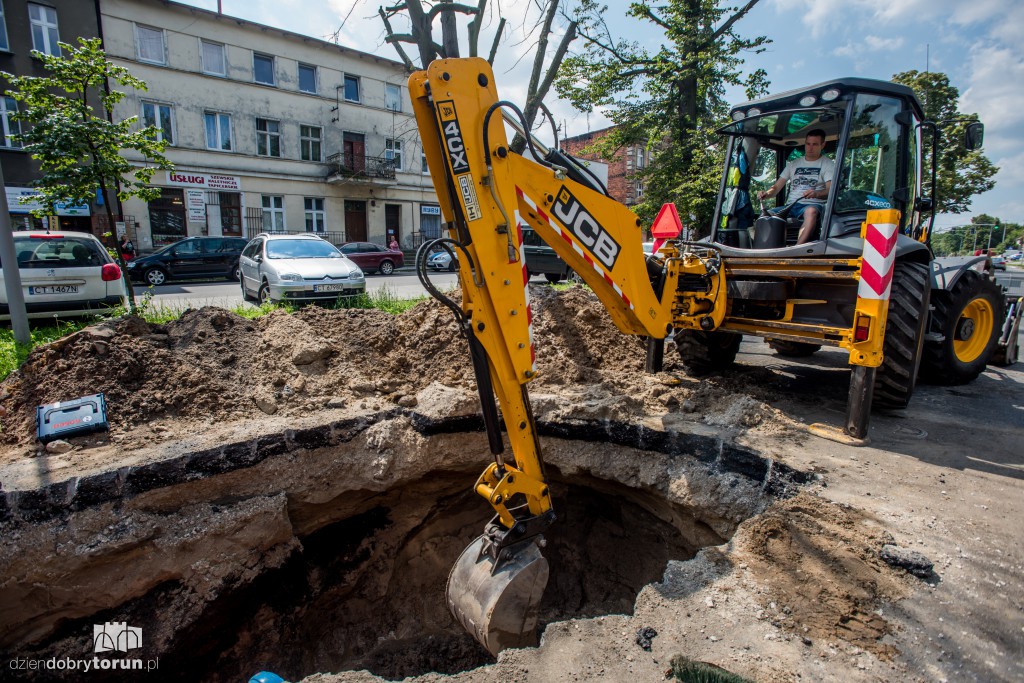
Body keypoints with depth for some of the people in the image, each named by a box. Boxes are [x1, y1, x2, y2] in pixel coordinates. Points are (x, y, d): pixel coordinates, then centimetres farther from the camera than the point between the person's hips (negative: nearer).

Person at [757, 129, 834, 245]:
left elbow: (831, 191, -6)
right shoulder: (794, 164, 21)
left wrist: (816, 193, -30)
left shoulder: (828, 164, 9)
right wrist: (766, 193, -11)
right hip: (791, 206, 4)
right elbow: (776, 187, 14)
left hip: (813, 205, -4)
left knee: (811, 211, -41)